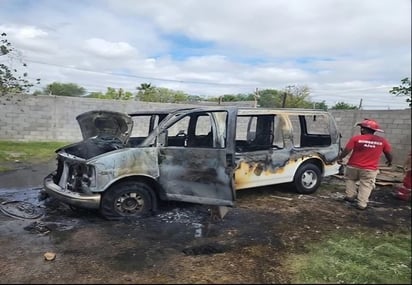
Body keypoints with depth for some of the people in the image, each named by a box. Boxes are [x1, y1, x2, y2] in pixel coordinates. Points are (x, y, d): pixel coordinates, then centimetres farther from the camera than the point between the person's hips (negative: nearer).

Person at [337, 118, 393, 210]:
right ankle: (361, 204, 7)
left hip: (353, 166, 0)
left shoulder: (356, 138, -10)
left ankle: (350, 195, 19)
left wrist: (340, 158, 5)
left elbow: (346, 150, -10)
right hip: (370, 169, 1)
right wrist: (389, 161, 26)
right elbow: (389, 154, 6)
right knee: (366, 186, 9)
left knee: (350, 179, 23)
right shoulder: (382, 141, -3)